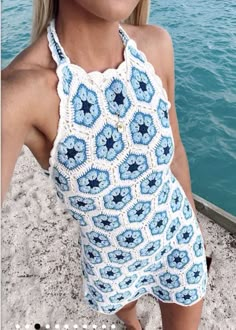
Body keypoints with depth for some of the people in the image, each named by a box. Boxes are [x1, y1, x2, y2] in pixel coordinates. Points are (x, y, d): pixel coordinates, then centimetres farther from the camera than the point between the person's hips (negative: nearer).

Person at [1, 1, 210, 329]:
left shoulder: (155, 44, -18)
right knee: (123, 303, 34)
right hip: (113, 261, -2)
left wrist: (194, 223, 9)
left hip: (180, 237, 3)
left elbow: (174, 151, -3)